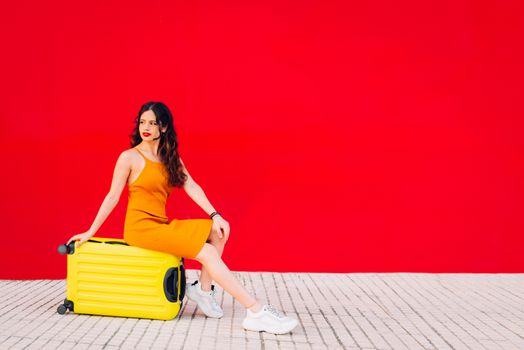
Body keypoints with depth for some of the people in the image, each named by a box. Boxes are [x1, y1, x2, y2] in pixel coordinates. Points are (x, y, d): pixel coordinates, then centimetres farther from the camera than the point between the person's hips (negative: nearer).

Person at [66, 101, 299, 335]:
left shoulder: (170, 158, 13)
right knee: (207, 252, -20)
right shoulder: (129, 157, -4)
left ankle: (203, 289, -6)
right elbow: (112, 197, -3)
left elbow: (191, 187, 1)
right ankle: (256, 312, -24)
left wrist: (215, 216, -12)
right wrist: (90, 232, -4)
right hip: (141, 227, -7)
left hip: (162, 225, 7)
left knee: (218, 231, -9)